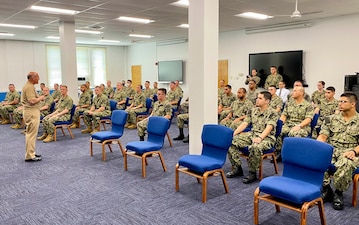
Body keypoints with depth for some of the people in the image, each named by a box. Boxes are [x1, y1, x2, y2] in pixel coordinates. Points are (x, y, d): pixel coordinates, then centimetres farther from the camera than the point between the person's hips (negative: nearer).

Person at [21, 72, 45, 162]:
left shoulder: (29, 86, 16)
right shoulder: (29, 87, -17)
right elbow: (32, 101, -26)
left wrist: (39, 97, 9)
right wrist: (40, 98, -11)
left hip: (32, 111, 11)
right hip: (32, 112, -11)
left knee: (30, 133, 17)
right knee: (32, 133, -8)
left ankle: (31, 152, 26)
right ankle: (30, 156, -4)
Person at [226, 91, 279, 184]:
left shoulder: (272, 113, -6)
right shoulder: (253, 111, 13)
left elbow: (269, 127, -21)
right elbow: (244, 123, 7)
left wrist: (260, 138, -38)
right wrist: (233, 133, -7)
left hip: (266, 137, -6)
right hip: (251, 134, 7)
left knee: (255, 147, -40)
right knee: (232, 141, -13)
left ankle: (252, 173, -18)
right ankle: (237, 168, -3)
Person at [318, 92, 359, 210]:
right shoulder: (331, 119, 15)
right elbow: (323, 136, 6)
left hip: (349, 153, -3)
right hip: (330, 150, 3)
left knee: (345, 164, -38)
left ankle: (339, 193, -9)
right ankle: (326, 189, -7)